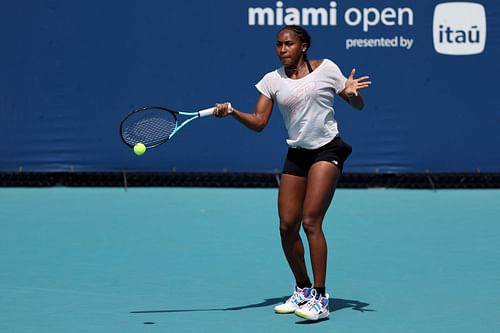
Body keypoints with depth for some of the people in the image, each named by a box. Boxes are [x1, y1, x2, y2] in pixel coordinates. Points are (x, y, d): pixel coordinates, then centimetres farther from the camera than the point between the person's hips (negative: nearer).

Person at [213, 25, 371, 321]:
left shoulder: (326, 68, -2)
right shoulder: (272, 80, 5)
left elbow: (358, 105, 5)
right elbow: (258, 122, -1)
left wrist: (352, 92, -17)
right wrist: (232, 112, -18)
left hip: (327, 151, -4)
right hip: (296, 155, 4)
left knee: (311, 221, -16)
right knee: (287, 227, 0)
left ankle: (320, 298, -12)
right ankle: (303, 290, 22)